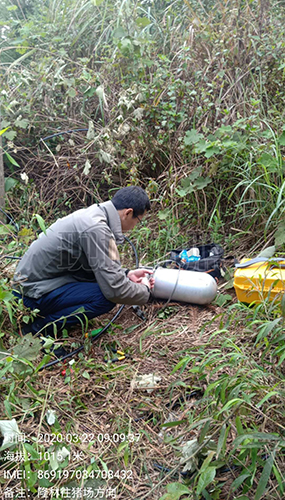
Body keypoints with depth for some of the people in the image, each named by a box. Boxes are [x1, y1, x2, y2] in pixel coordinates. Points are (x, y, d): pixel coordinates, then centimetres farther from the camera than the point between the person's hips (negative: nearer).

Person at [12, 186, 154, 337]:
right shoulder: (96, 229, -26)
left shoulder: (92, 213, 3)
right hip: (32, 293, -10)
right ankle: (37, 329, -7)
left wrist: (127, 274, 10)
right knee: (107, 298, -20)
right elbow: (114, 289, -25)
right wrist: (145, 290, -7)